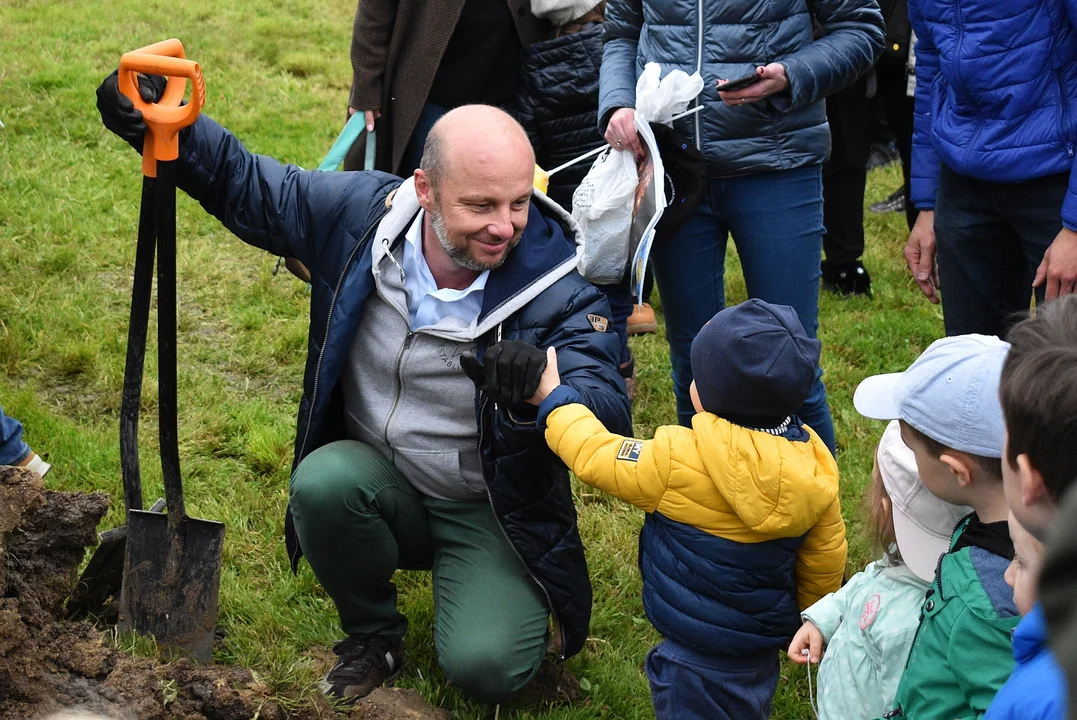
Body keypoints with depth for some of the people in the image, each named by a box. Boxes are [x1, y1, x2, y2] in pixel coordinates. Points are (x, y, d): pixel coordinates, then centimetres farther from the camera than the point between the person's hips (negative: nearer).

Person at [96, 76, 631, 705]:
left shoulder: (558, 284, -20)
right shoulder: (358, 212, -13)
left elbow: (611, 415, -28)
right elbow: (244, 182, 2)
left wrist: (543, 388, -50)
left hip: (491, 512, -3)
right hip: (378, 482, 3)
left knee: (485, 668, -24)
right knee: (322, 481, -32)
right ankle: (373, 636, -1)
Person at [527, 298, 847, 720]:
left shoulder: (681, 459, -27)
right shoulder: (812, 468, -10)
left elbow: (598, 458, -15)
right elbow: (826, 560, 2)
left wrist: (555, 401, 0)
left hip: (698, 654, -6)